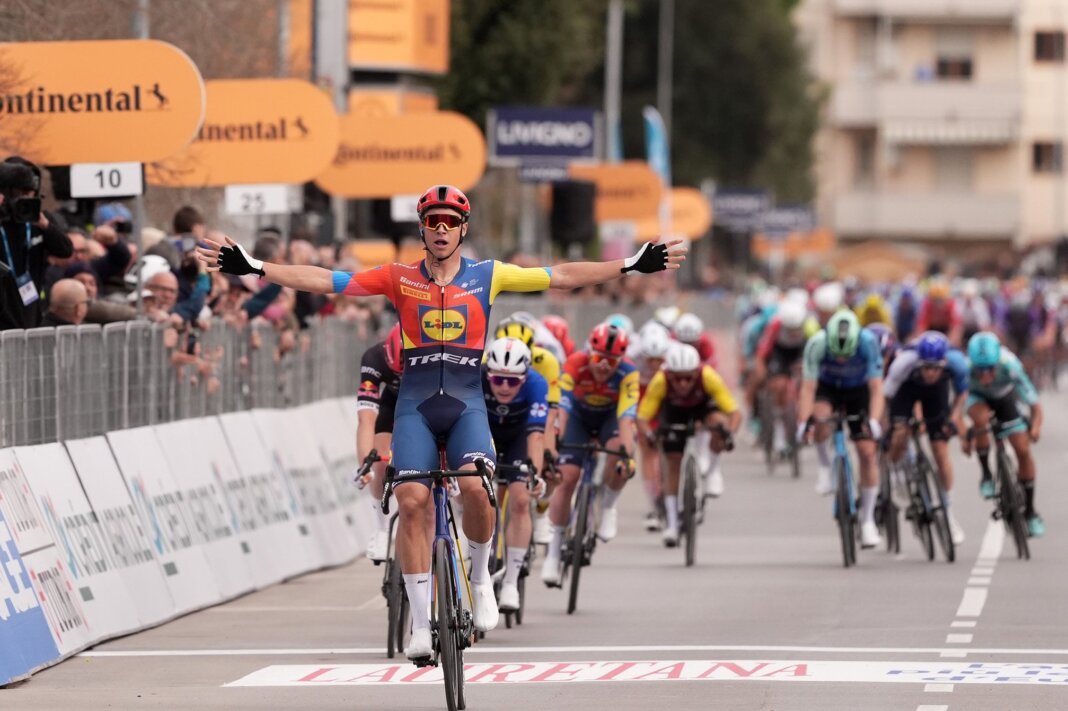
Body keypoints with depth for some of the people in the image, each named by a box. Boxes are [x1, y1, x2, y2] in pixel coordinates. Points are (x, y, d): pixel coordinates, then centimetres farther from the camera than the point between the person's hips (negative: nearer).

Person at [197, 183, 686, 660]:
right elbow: (325, 281, -2)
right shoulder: (400, 279, 2)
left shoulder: (487, 276, 3)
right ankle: (421, 622, -5)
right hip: (416, 404, 1)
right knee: (411, 501, -14)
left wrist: (632, 266, -4)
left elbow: (561, 277, 2)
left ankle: (481, 578, 3)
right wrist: (255, 269, -10)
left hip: (466, 404, 0)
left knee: (476, 487, -26)